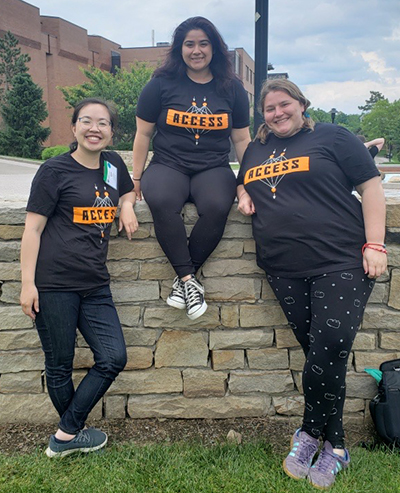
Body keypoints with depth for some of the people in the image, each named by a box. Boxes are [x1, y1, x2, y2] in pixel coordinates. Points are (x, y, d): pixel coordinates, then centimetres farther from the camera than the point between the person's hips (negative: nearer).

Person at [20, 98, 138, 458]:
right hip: (54, 283, -5)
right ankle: (73, 433, 30)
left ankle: (65, 436, 17)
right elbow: (33, 228, -5)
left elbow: (129, 190, 31)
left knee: (113, 358, 1)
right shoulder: (54, 171, -5)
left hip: (95, 285, 6)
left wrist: (127, 205, 7)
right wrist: (27, 283, -10)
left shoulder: (113, 164, 10)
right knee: (60, 366, 6)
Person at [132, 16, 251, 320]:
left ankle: (183, 278, -17)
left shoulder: (232, 88, 10)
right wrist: (137, 179, 7)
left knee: (217, 206, -34)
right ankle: (189, 278, -24)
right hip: (168, 165, 0)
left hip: (213, 168, 1)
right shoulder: (162, 84, 6)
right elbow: (143, 133, 9)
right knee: (161, 201, -36)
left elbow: (242, 139, 14)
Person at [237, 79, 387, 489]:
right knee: (323, 359, 6)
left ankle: (310, 434, 17)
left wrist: (374, 245, -9)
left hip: (341, 264, -4)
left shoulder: (331, 137, 4)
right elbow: (243, 181, 34)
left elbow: (371, 186, 0)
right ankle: (333, 447, 22)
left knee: (327, 357, -8)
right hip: (285, 270, 4)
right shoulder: (256, 149, 18)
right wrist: (243, 195, 9)